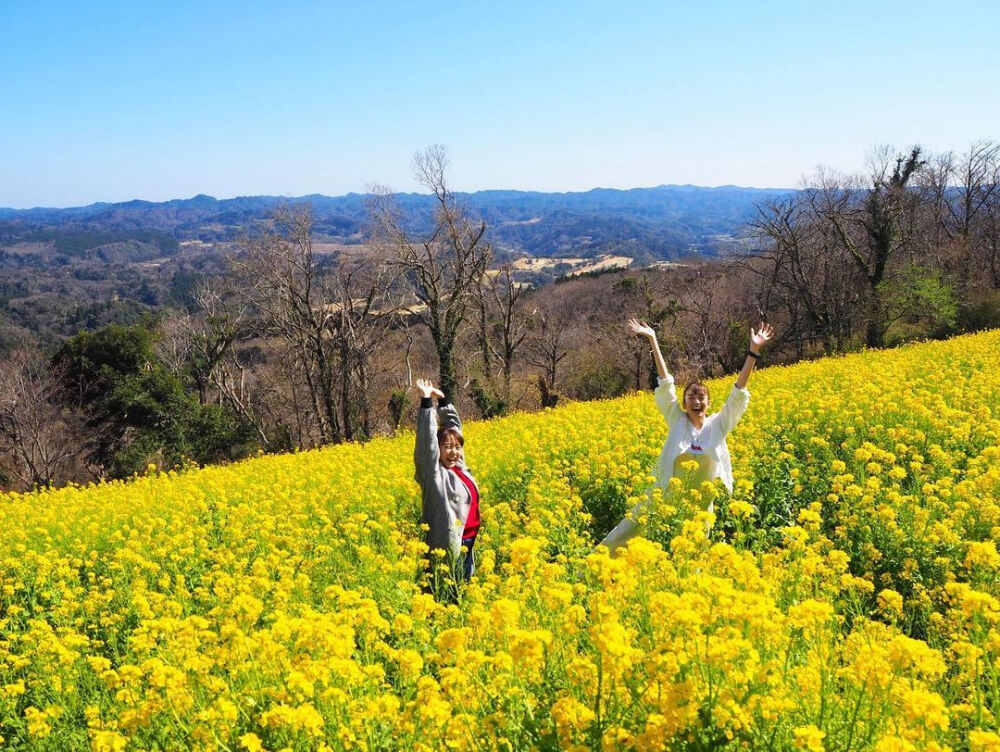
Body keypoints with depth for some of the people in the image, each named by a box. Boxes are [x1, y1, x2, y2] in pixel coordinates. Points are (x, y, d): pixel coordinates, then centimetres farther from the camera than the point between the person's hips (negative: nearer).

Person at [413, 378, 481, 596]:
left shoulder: (459, 468, 9)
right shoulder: (435, 474, -9)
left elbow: (454, 424, 18)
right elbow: (427, 441, -20)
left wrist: (442, 399, 14)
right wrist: (426, 401, -22)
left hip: (467, 545, 8)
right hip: (448, 546, -8)